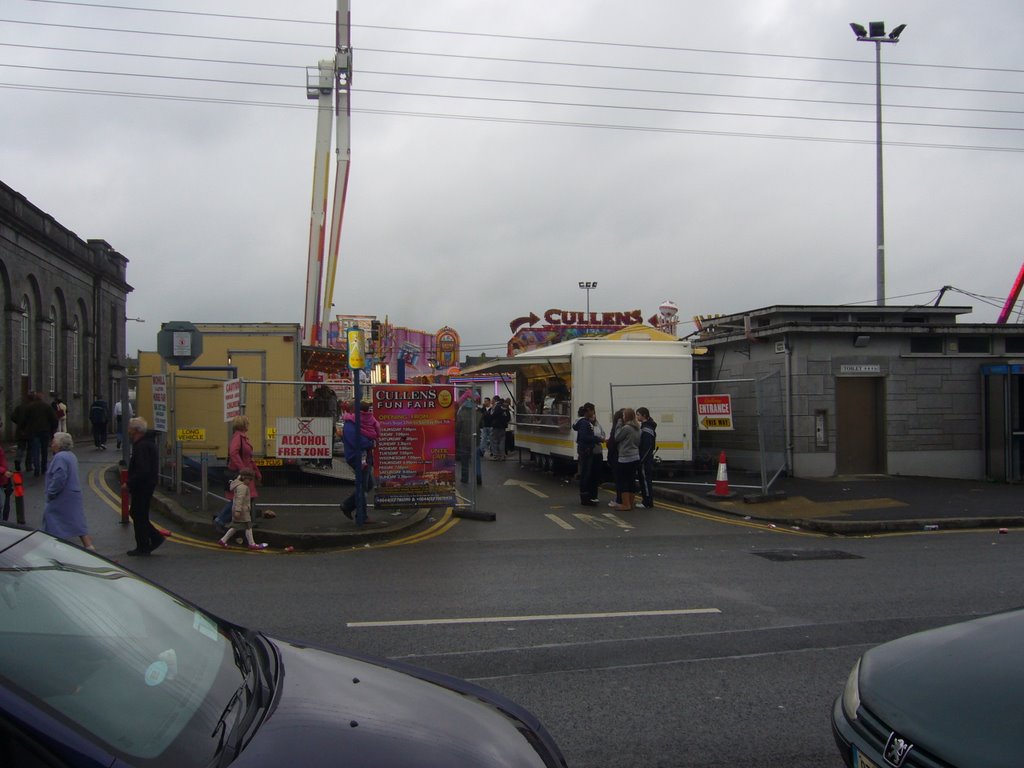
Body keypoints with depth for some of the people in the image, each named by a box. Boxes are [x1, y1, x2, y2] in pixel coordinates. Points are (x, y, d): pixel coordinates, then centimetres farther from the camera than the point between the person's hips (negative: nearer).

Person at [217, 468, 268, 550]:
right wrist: (238, 511, -30)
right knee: (248, 526, -3)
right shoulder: (242, 487, -18)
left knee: (235, 527, 15)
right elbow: (239, 499, -26)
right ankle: (252, 544, 2)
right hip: (242, 511, -10)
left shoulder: (239, 485, 15)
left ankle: (223, 540, 16)